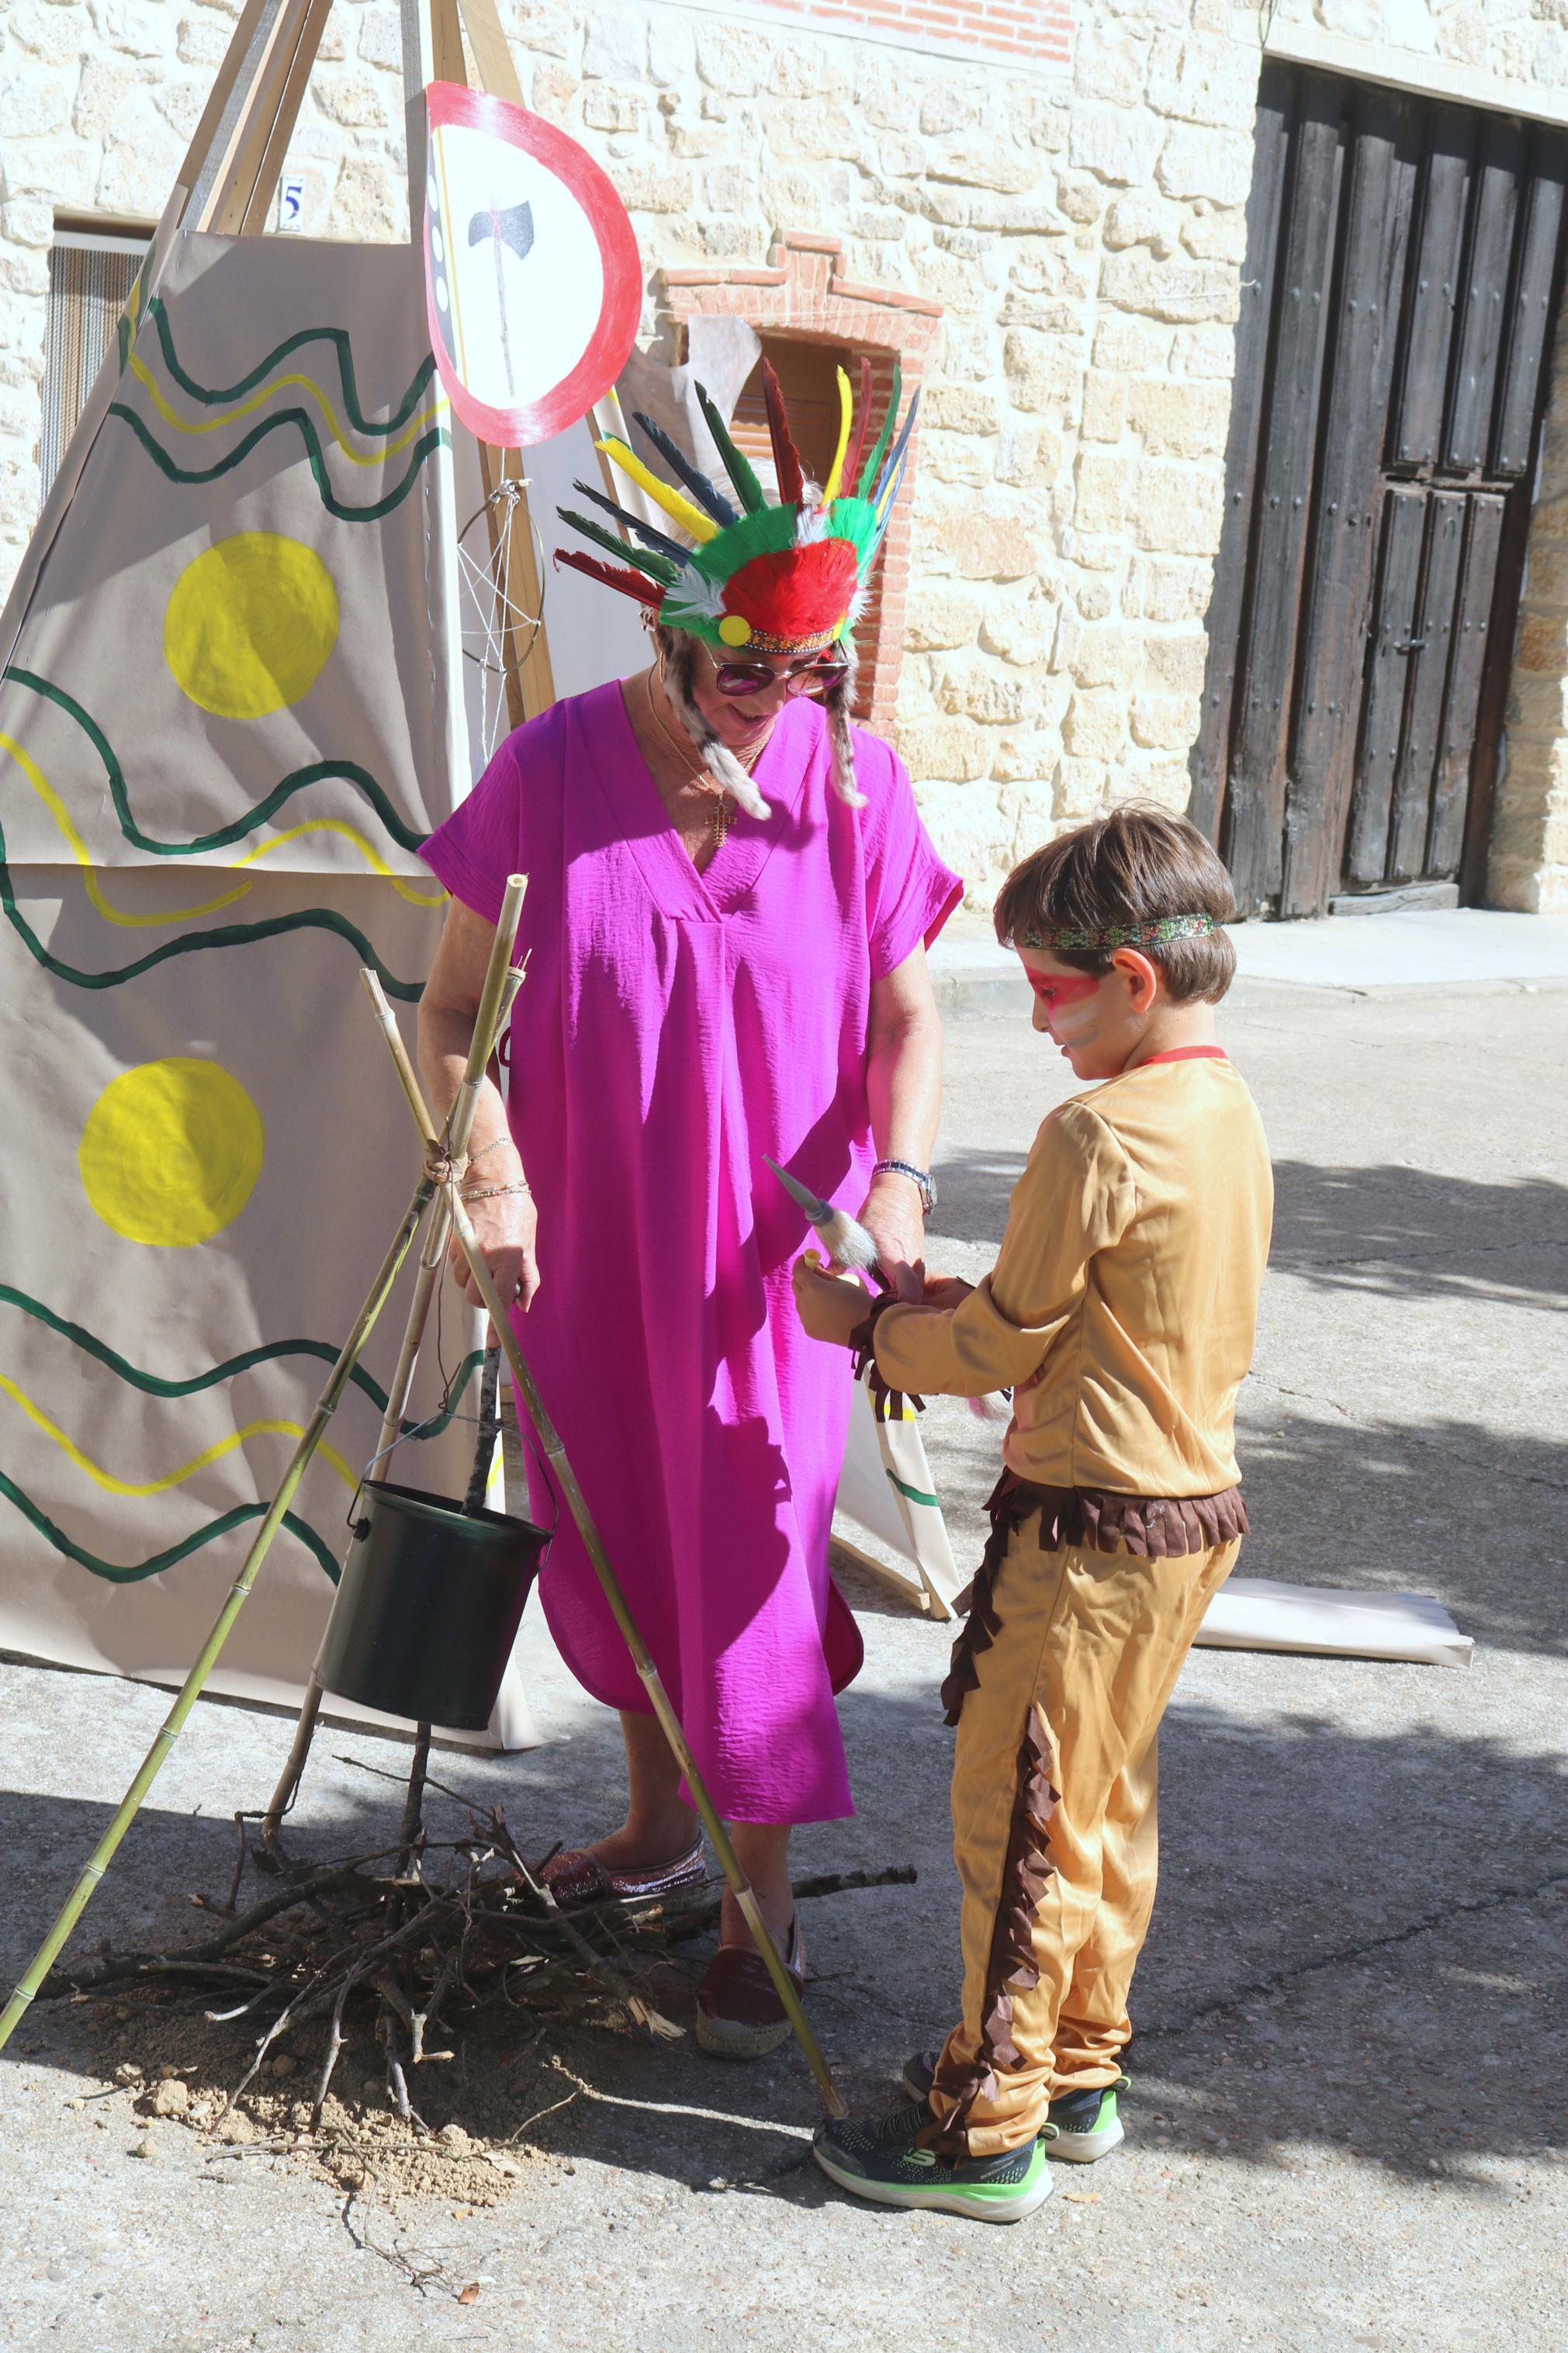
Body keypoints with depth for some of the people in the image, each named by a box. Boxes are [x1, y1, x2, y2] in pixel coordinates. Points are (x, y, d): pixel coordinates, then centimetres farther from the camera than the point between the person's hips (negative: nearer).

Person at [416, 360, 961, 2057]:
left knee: (750, 1557, 2)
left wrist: (896, 1183, -18)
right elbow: (455, 1003, -4)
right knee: (607, 1544, 17)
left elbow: (905, 1020, -2)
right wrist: (490, 1169, -20)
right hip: (585, 1248, 2)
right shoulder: (552, 769, -9)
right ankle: (660, 1815, 42)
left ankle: (762, 1907, 18)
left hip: (769, 1252, -2)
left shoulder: (852, 782, -9)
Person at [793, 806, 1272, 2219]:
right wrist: (962, 1307, 11)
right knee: (1107, 1807, 20)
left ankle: (990, 2129, 13)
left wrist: (866, 1327, 1)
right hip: (1197, 1507, 9)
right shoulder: (1230, 1113, 7)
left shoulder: (1097, 1140, -22)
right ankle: (1080, 2073, 33)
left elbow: (1003, 1349, -15)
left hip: (1090, 1529, -9)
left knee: (1022, 1822, 2)